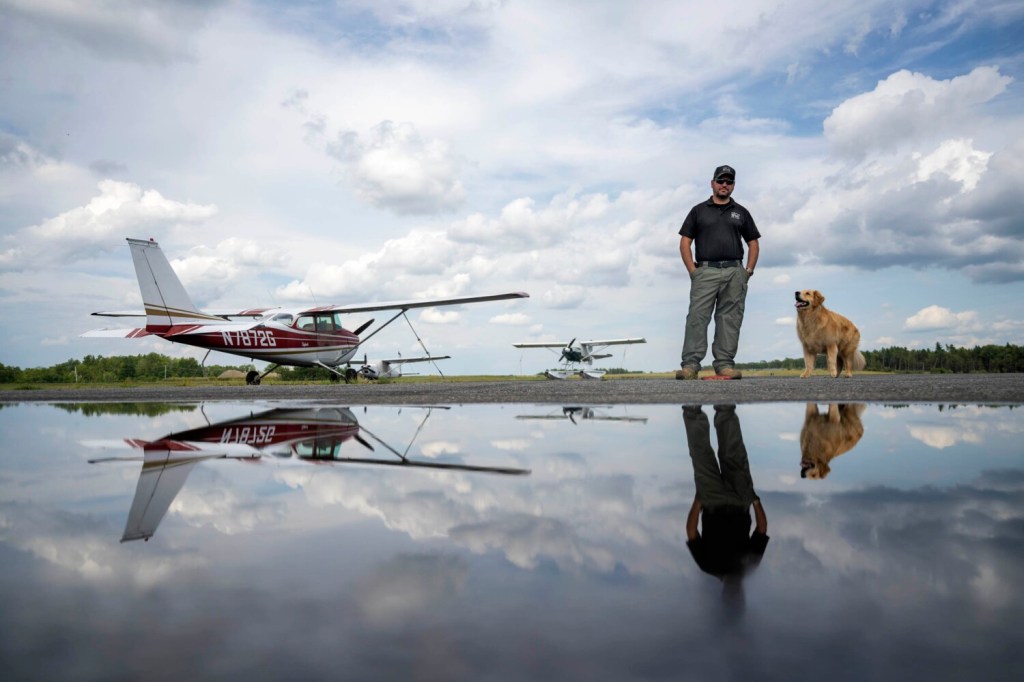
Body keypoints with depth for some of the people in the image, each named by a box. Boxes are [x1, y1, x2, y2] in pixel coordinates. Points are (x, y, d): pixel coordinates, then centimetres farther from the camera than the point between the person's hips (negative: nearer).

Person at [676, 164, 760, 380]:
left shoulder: (741, 213, 16)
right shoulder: (698, 211, 10)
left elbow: (753, 243, 17)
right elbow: (685, 242, 6)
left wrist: (748, 270, 4)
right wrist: (692, 271, -4)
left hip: (734, 273, 2)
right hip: (705, 271, -2)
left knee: (730, 319, 1)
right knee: (697, 317, -11)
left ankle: (725, 364, 5)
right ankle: (690, 365, -13)